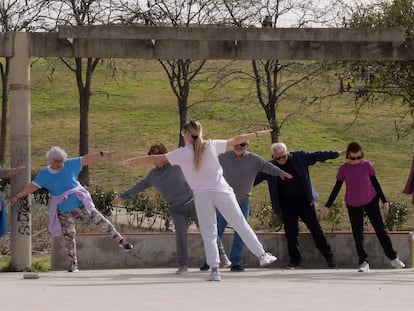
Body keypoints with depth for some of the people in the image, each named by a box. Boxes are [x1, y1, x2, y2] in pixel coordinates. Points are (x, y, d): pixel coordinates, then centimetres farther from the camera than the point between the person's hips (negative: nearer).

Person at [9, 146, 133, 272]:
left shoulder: (70, 164, -3)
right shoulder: (44, 175, -5)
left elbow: (86, 159, -1)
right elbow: (32, 186, -6)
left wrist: (102, 154, -5)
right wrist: (17, 196, -13)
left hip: (80, 202, 0)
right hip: (64, 210, 0)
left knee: (98, 219, -8)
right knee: (69, 236, 3)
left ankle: (120, 240, 2)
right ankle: (73, 264, 11)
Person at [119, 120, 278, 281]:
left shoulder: (183, 152, 0)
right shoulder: (212, 145, 5)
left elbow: (157, 158, 2)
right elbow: (236, 140, 14)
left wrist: (132, 161, 10)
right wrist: (258, 133, 26)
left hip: (201, 196, -1)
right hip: (221, 192, 1)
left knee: (208, 234, 5)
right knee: (241, 224, 8)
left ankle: (214, 269, -5)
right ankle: (262, 255, 13)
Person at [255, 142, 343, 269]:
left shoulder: (299, 157, -4)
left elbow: (317, 155, -1)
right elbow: (255, 178, 2)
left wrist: (337, 154, -2)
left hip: (304, 201, -1)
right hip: (287, 205, 1)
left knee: (315, 228, 3)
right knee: (290, 232, 3)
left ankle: (328, 256, 11)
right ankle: (295, 260, 15)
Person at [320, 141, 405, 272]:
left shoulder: (367, 165, -9)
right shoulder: (343, 168, -8)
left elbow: (375, 183, 1)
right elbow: (337, 188, -1)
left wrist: (384, 201, 2)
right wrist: (327, 206, -2)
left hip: (371, 202, 0)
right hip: (353, 205, 1)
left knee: (380, 229, 1)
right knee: (357, 234, -1)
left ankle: (393, 258, 10)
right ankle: (364, 262, 6)